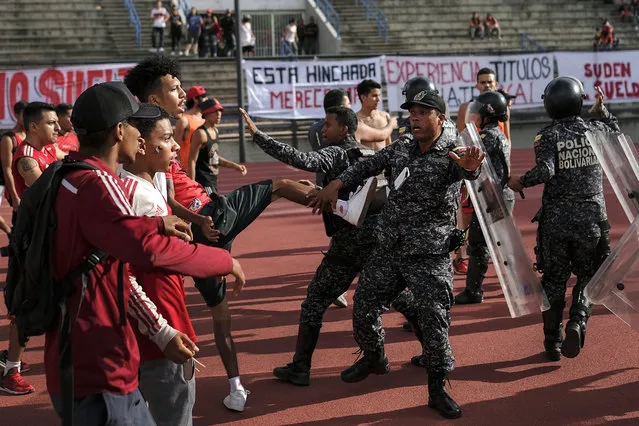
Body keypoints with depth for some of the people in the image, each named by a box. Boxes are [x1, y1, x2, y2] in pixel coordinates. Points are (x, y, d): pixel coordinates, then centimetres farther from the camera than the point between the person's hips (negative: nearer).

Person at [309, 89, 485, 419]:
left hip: (429, 255, -5)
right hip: (388, 249, 6)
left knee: (433, 319, -9)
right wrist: (337, 184, 8)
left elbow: (467, 169, -37)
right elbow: (367, 166, 17)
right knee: (364, 304, 13)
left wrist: (469, 168, -61)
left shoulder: (453, 152, -14)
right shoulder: (400, 148, 3)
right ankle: (374, 357, 40)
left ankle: (438, 389, 7)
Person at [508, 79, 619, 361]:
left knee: (554, 280, 11)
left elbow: (545, 171, -23)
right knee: (588, 275, 16)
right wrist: (602, 110, 28)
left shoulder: (548, 136, -8)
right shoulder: (595, 130, 1)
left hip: (556, 219, -1)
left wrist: (520, 182, -8)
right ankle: (578, 320, -10)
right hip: (591, 219, 1)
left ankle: (552, 343, 16)